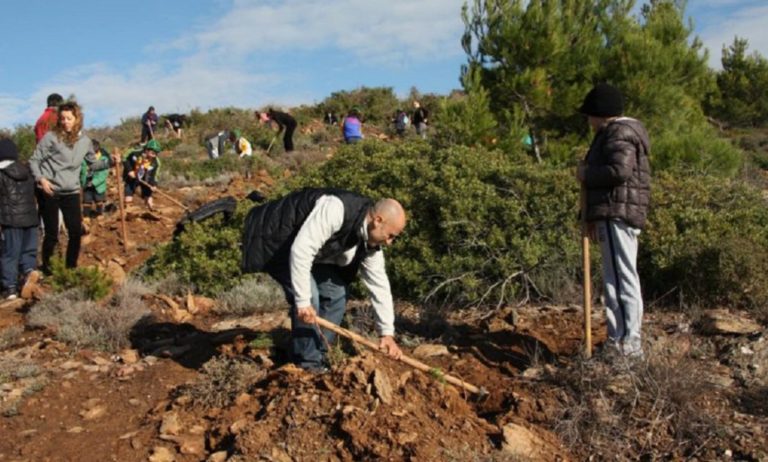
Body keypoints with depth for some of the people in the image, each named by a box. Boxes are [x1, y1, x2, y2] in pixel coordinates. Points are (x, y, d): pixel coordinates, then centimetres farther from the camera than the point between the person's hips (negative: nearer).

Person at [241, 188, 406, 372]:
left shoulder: (370, 240, -8)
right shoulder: (336, 209, -35)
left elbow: (379, 284, -1)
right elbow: (301, 250, -38)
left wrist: (387, 332, 0)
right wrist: (303, 301, -33)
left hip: (309, 249, 9)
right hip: (275, 240, -9)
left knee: (335, 294, 3)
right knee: (310, 296, -19)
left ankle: (318, 357, 13)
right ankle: (309, 365, -4)